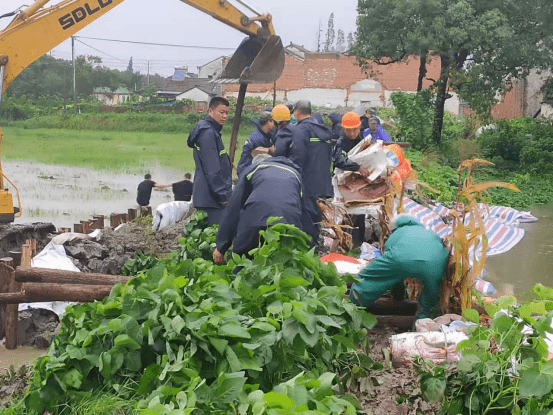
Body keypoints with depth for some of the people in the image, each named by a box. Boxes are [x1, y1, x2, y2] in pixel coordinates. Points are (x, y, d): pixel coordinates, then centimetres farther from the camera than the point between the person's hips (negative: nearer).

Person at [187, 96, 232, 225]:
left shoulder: (213, 132, 19)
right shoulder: (207, 133, -13)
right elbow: (212, 170, -19)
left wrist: (225, 193, 20)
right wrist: (222, 195, -18)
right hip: (211, 199, -11)